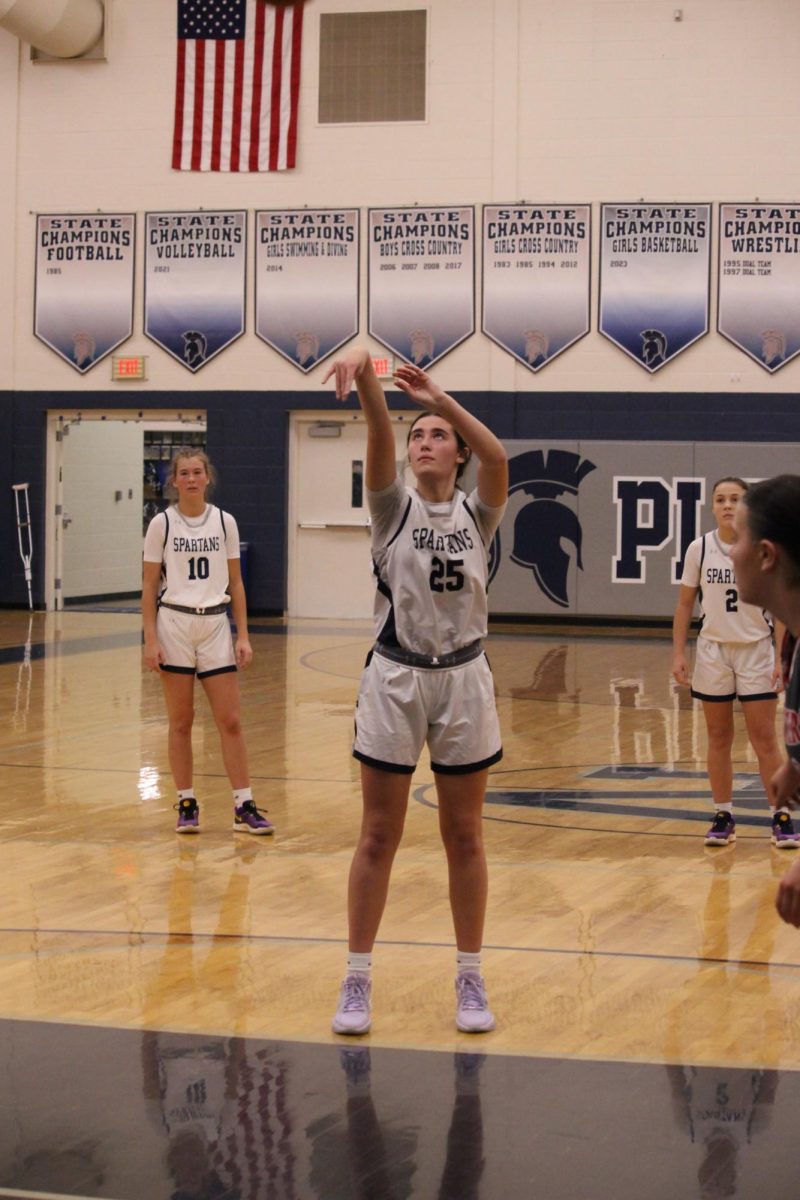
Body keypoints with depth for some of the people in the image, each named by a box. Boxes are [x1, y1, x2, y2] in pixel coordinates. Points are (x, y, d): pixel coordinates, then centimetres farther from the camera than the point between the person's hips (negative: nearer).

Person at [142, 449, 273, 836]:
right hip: (174, 624, -2)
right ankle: (187, 804, 12)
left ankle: (244, 807, 2)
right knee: (180, 721, 4)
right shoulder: (162, 524, -1)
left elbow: (235, 583, 8)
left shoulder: (224, 522, 4)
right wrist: (150, 640, -8)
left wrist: (243, 636, 2)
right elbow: (149, 586, 0)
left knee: (230, 720, -1)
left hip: (215, 625, 2)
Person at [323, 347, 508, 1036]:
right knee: (378, 838, 4)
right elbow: (379, 444, -20)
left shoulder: (478, 515, 1)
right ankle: (358, 982, 11)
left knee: (464, 837, 8)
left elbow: (497, 457, -20)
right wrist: (368, 384, -40)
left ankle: (470, 980, 17)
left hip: (463, 681, 1)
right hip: (394, 679, 0)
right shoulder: (393, 508, 0)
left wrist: (442, 400, -32)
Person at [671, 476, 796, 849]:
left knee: (765, 740, -2)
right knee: (718, 738, 7)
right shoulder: (699, 549, -2)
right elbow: (685, 603, 5)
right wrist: (678, 653, -2)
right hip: (713, 652, 2)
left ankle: (781, 817, 5)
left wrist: (782, 657, -9)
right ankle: (723, 817, 15)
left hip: (756, 652, -2)